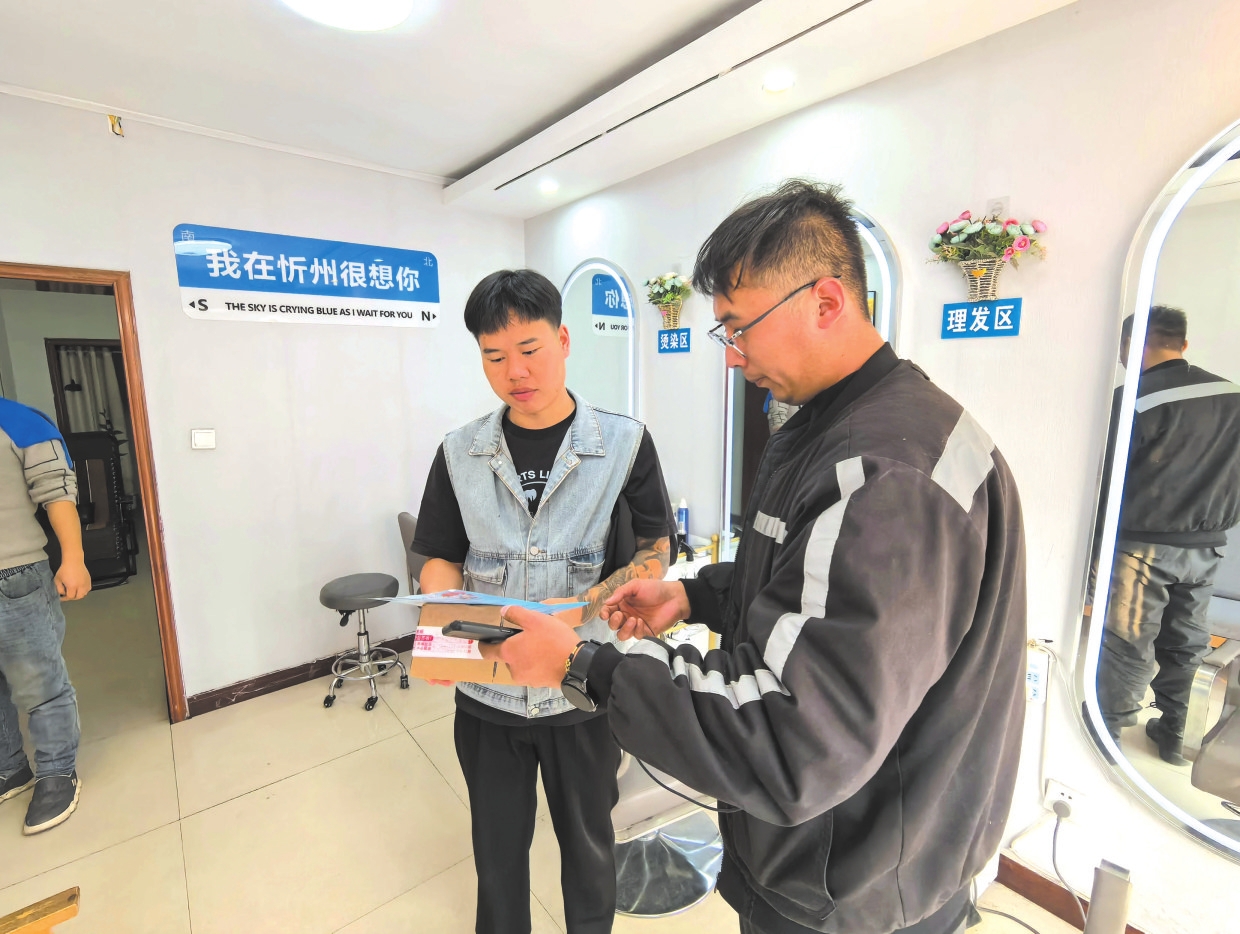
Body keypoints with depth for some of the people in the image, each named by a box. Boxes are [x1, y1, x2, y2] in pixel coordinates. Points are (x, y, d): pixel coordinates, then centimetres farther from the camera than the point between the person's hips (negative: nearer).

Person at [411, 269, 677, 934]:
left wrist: (581, 607, -23)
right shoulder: (461, 453, -2)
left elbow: (653, 555, -7)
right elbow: (442, 560, 4)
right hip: (487, 691, 2)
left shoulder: (624, 443, -9)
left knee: (587, 839, 23)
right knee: (498, 844, 24)